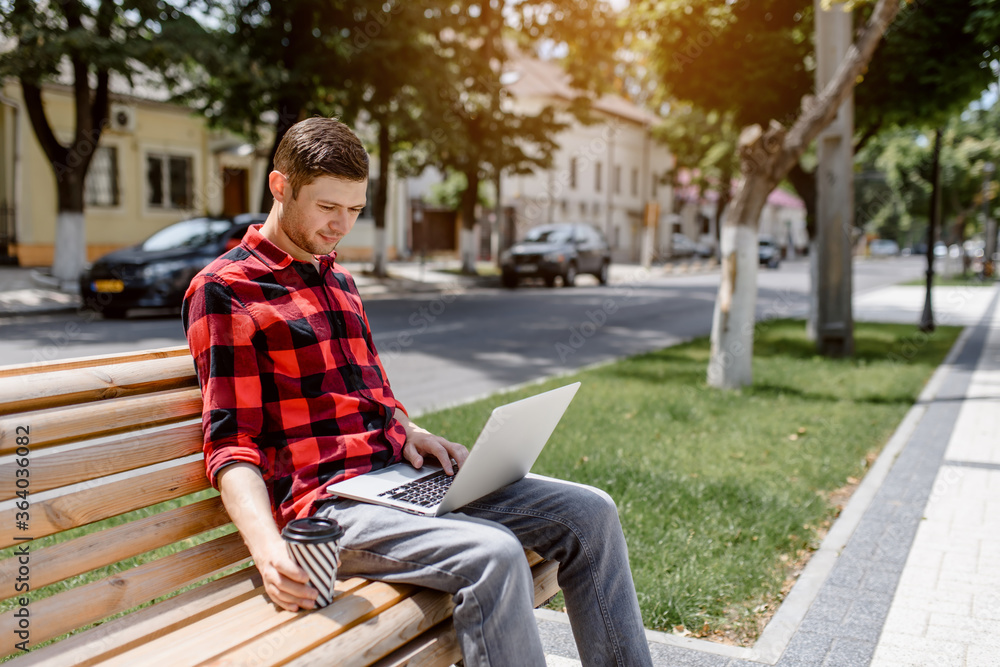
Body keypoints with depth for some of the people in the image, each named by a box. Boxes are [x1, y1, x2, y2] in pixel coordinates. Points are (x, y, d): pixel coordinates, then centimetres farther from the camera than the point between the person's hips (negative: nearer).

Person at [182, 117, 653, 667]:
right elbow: (231, 446, -9)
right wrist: (267, 549, -25)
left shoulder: (338, 281, 22)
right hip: (330, 501, -8)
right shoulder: (224, 288, -3)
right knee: (493, 554, -33)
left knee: (590, 513, -4)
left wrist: (410, 432, 6)